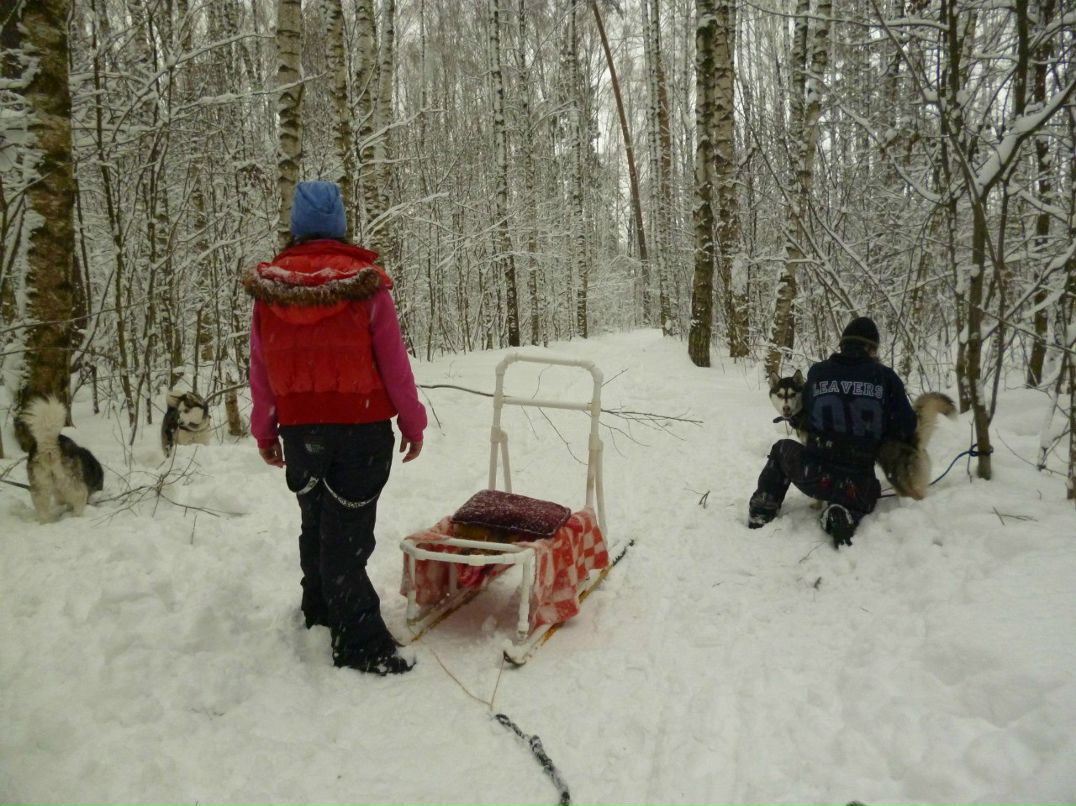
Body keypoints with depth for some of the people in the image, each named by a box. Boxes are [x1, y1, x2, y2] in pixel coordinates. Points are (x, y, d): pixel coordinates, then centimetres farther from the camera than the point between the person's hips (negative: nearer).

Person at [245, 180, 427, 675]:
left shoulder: (267, 288, 0)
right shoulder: (364, 284, -10)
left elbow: (260, 369, 5)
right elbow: (394, 362, -7)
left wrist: (265, 432, 15)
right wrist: (412, 421, 4)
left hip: (299, 429, 4)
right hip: (362, 426, -3)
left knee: (315, 523, 20)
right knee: (347, 531, 0)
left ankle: (319, 613, 34)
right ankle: (361, 645, 2)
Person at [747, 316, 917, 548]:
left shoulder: (817, 372, 2)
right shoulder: (885, 377, -1)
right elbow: (906, 428, 0)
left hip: (811, 477, 1)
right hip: (857, 486, 0)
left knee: (783, 449, 33)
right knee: (868, 493, 36)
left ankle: (762, 511, 22)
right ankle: (847, 513, 3)